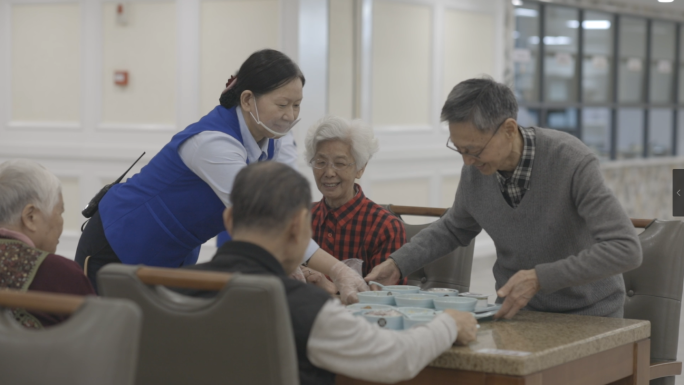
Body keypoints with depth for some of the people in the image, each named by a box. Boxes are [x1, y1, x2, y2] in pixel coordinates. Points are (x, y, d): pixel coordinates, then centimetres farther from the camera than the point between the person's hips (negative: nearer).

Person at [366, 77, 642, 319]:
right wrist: (398, 264, 4)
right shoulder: (475, 170, -5)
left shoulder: (571, 161, -23)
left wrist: (539, 278, -30)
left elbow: (625, 249, -27)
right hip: (516, 309, 5)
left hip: (586, 313, -4)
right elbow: (454, 228, 17)